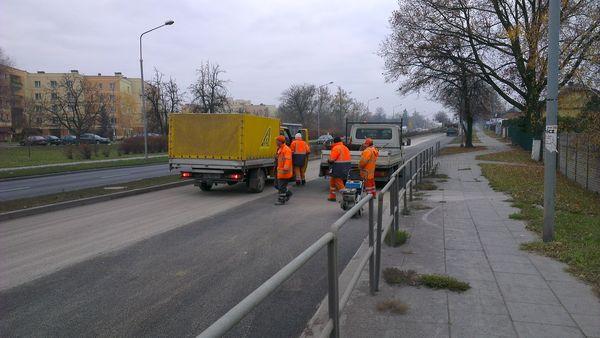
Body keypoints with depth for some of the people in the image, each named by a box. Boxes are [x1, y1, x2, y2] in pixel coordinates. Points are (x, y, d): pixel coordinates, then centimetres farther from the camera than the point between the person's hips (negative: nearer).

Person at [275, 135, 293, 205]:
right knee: (278, 185, 13)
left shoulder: (286, 149, -16)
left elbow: (288, 160, -25)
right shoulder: (280, 149, 17)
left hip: (284, 171, -10)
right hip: (280, 170, 10)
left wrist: (285, 169, -33)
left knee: (281, 186, -5)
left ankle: (281, 200, 3)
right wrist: (278, 168, 29)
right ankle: (288, 193, 28)